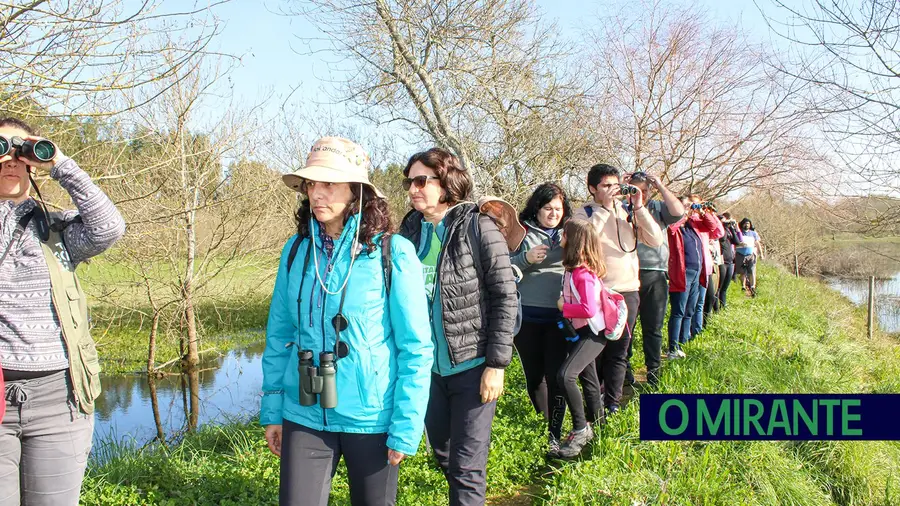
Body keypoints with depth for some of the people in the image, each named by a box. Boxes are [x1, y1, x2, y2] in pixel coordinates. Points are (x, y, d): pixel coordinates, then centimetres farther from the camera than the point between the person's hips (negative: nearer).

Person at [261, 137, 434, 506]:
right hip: (304, 416, 3)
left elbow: (415, 347, -10)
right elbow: (278, 336, 8)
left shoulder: (392, 253, -12)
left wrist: (406, 427, -11)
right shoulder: (296, 250, 0)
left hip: (372, 419, -2)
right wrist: (271, 410, 6)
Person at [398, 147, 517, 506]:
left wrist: (496, 364, -14)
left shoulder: (478, 228, -11)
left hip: (471, 365, -5)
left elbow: (506, 297, -11)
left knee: (466, 465, 1)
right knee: (443, 456, 19)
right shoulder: (411, 230, 4)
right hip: (427, 366, 5)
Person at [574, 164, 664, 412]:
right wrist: (604, 208, -18)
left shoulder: (628, 211, 7)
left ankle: (612, 402, 19)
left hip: (628, 292, 3)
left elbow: (656, 240, -1)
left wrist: (639, 208, -8)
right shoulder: (585, 213, -1)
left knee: (618, 352, 8)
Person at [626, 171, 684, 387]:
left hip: (654, 276, 1)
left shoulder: (658, 208, 7)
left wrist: (661, 187, -7)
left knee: (653, 327, 9)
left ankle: (653, 375, 19)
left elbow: (678, 212, -10)